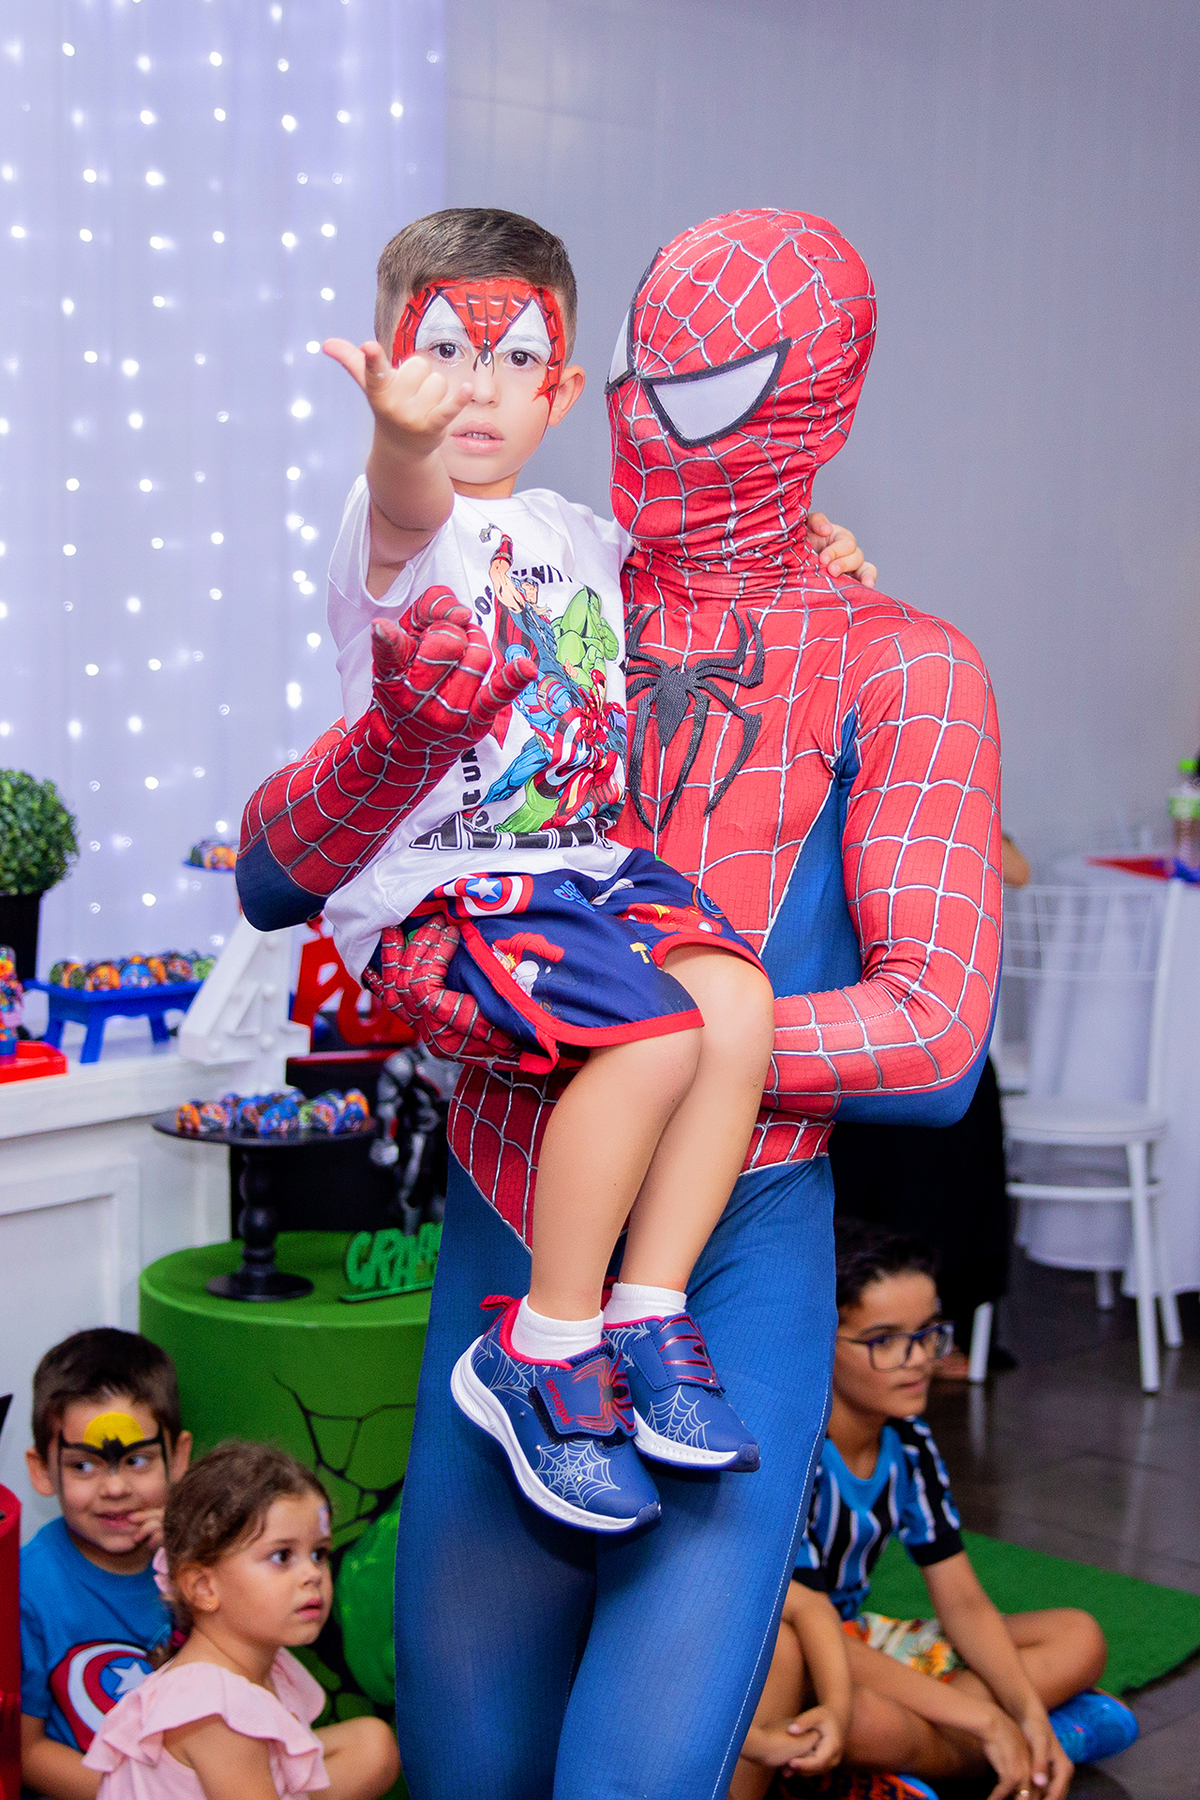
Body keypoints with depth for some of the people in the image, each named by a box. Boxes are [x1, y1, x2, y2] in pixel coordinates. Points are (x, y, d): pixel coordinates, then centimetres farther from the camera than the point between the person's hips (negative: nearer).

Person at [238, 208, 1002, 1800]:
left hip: (732, 1265, -3)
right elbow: (273, 880, 3)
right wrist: (408, 726, -19)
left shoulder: (898, 669, -2)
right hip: (498, 1247, 3)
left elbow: (931, 1043, -12)